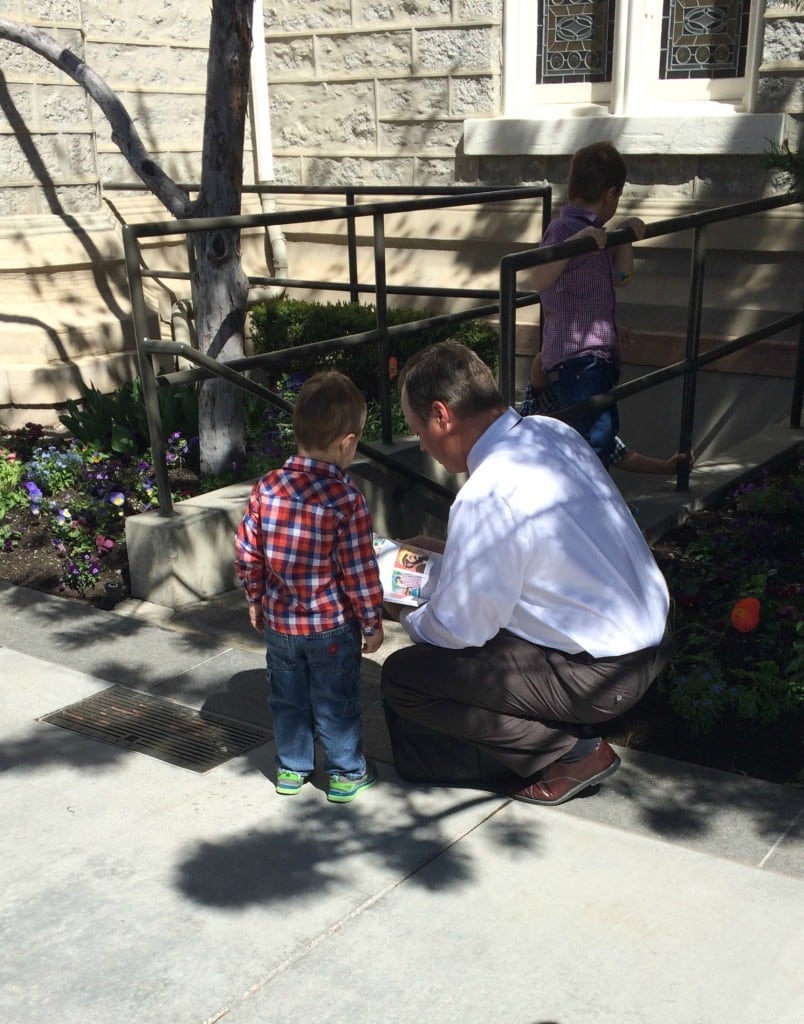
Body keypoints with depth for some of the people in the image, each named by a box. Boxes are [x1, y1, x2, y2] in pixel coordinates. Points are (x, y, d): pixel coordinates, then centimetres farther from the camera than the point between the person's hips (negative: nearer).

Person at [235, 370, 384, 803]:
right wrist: (373, 622, -4)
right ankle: (347, 774, 26)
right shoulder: (347, 499, -21)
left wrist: (256, 600, 15)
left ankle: (291, 769, 35)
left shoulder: (265, 489, -8)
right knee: (336, 703, 13)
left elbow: (247, 555, -1)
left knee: (287, 699, 20)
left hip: (278, 622, 4)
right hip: (332, 625, -4)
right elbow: (359, 571, -17)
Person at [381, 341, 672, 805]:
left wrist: (407, 617, 4)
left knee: (402, 678, -6)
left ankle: (572, 754, 1)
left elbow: (461, 630, -16)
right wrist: (450, 549, 16)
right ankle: (574, 727, 16)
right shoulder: (551, 430, 0)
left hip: (605, 674, -9)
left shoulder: (486, 496, -26)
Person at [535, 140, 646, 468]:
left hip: (597, 355, 11)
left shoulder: (594, 233, 20)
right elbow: (540, 281, -28)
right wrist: (581, 239, -38)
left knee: (606, 431, 20)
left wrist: (625, 235, 16)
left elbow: (621, 277, 28)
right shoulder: (566, 228, -11)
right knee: (597, 436, -23)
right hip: (576, 356, -11)